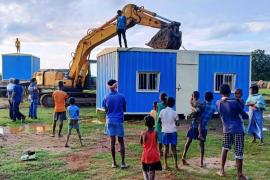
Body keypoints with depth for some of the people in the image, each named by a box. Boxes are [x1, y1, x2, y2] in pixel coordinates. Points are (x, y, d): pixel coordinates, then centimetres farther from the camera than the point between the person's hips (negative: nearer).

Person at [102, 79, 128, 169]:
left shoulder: (106, 98, -1)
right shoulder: (121, 96, -5)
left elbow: (106, 110, 4)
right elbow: (124, 109, 4)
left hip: (110, 121, 2)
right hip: (119, 121, -2)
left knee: (112, 141, 8)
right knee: (121, 142, 5)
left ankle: (114, 162, 13)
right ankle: (123, 162, 3)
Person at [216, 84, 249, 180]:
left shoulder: (218, 103, -2)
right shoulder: (235, 102, -15)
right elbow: (245, 116, -6)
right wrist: (246, 115, 15)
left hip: (226, 130, 4)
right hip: (237, 130, -4)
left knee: (225, 148, 20)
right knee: (239, 152, 2)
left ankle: (222, 170, 22)